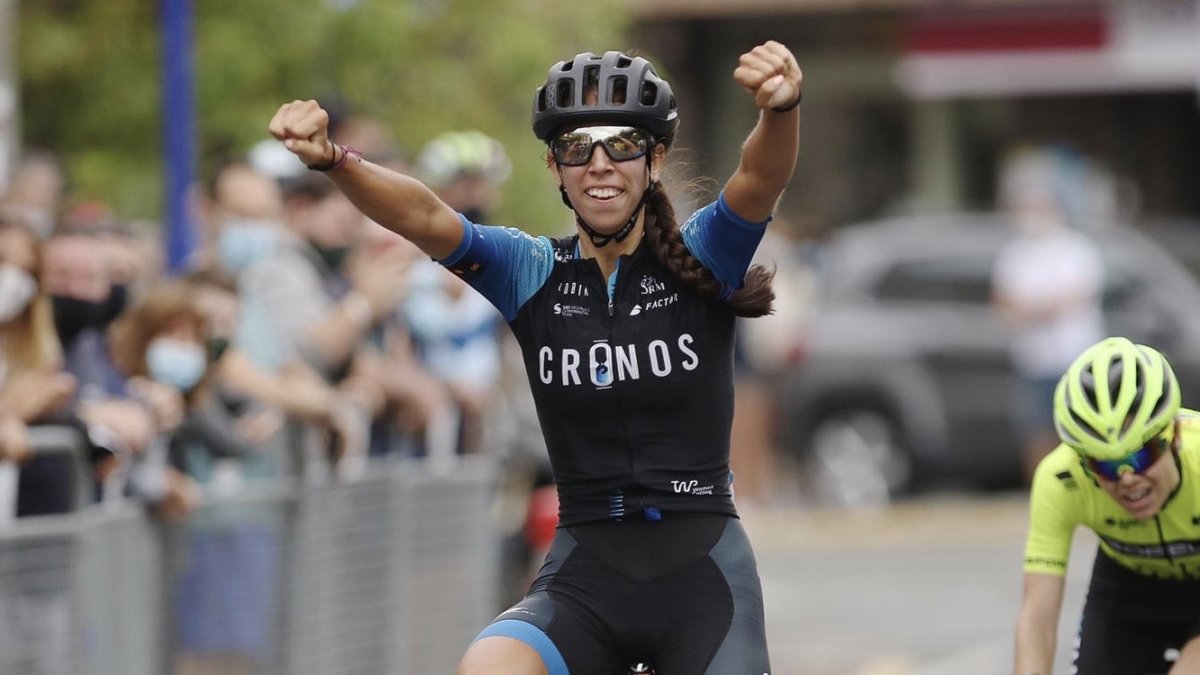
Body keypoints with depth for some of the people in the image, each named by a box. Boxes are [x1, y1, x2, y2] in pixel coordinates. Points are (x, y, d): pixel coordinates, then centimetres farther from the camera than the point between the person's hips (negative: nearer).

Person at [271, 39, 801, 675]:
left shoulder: (701, 258, -1)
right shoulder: (532, 272, 3)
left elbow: (761, 178, -21)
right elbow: (423, 216, -14)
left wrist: (781, 107, -44)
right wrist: (330, 159, -34)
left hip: (701, 572, -1)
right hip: (583, 574, 1)